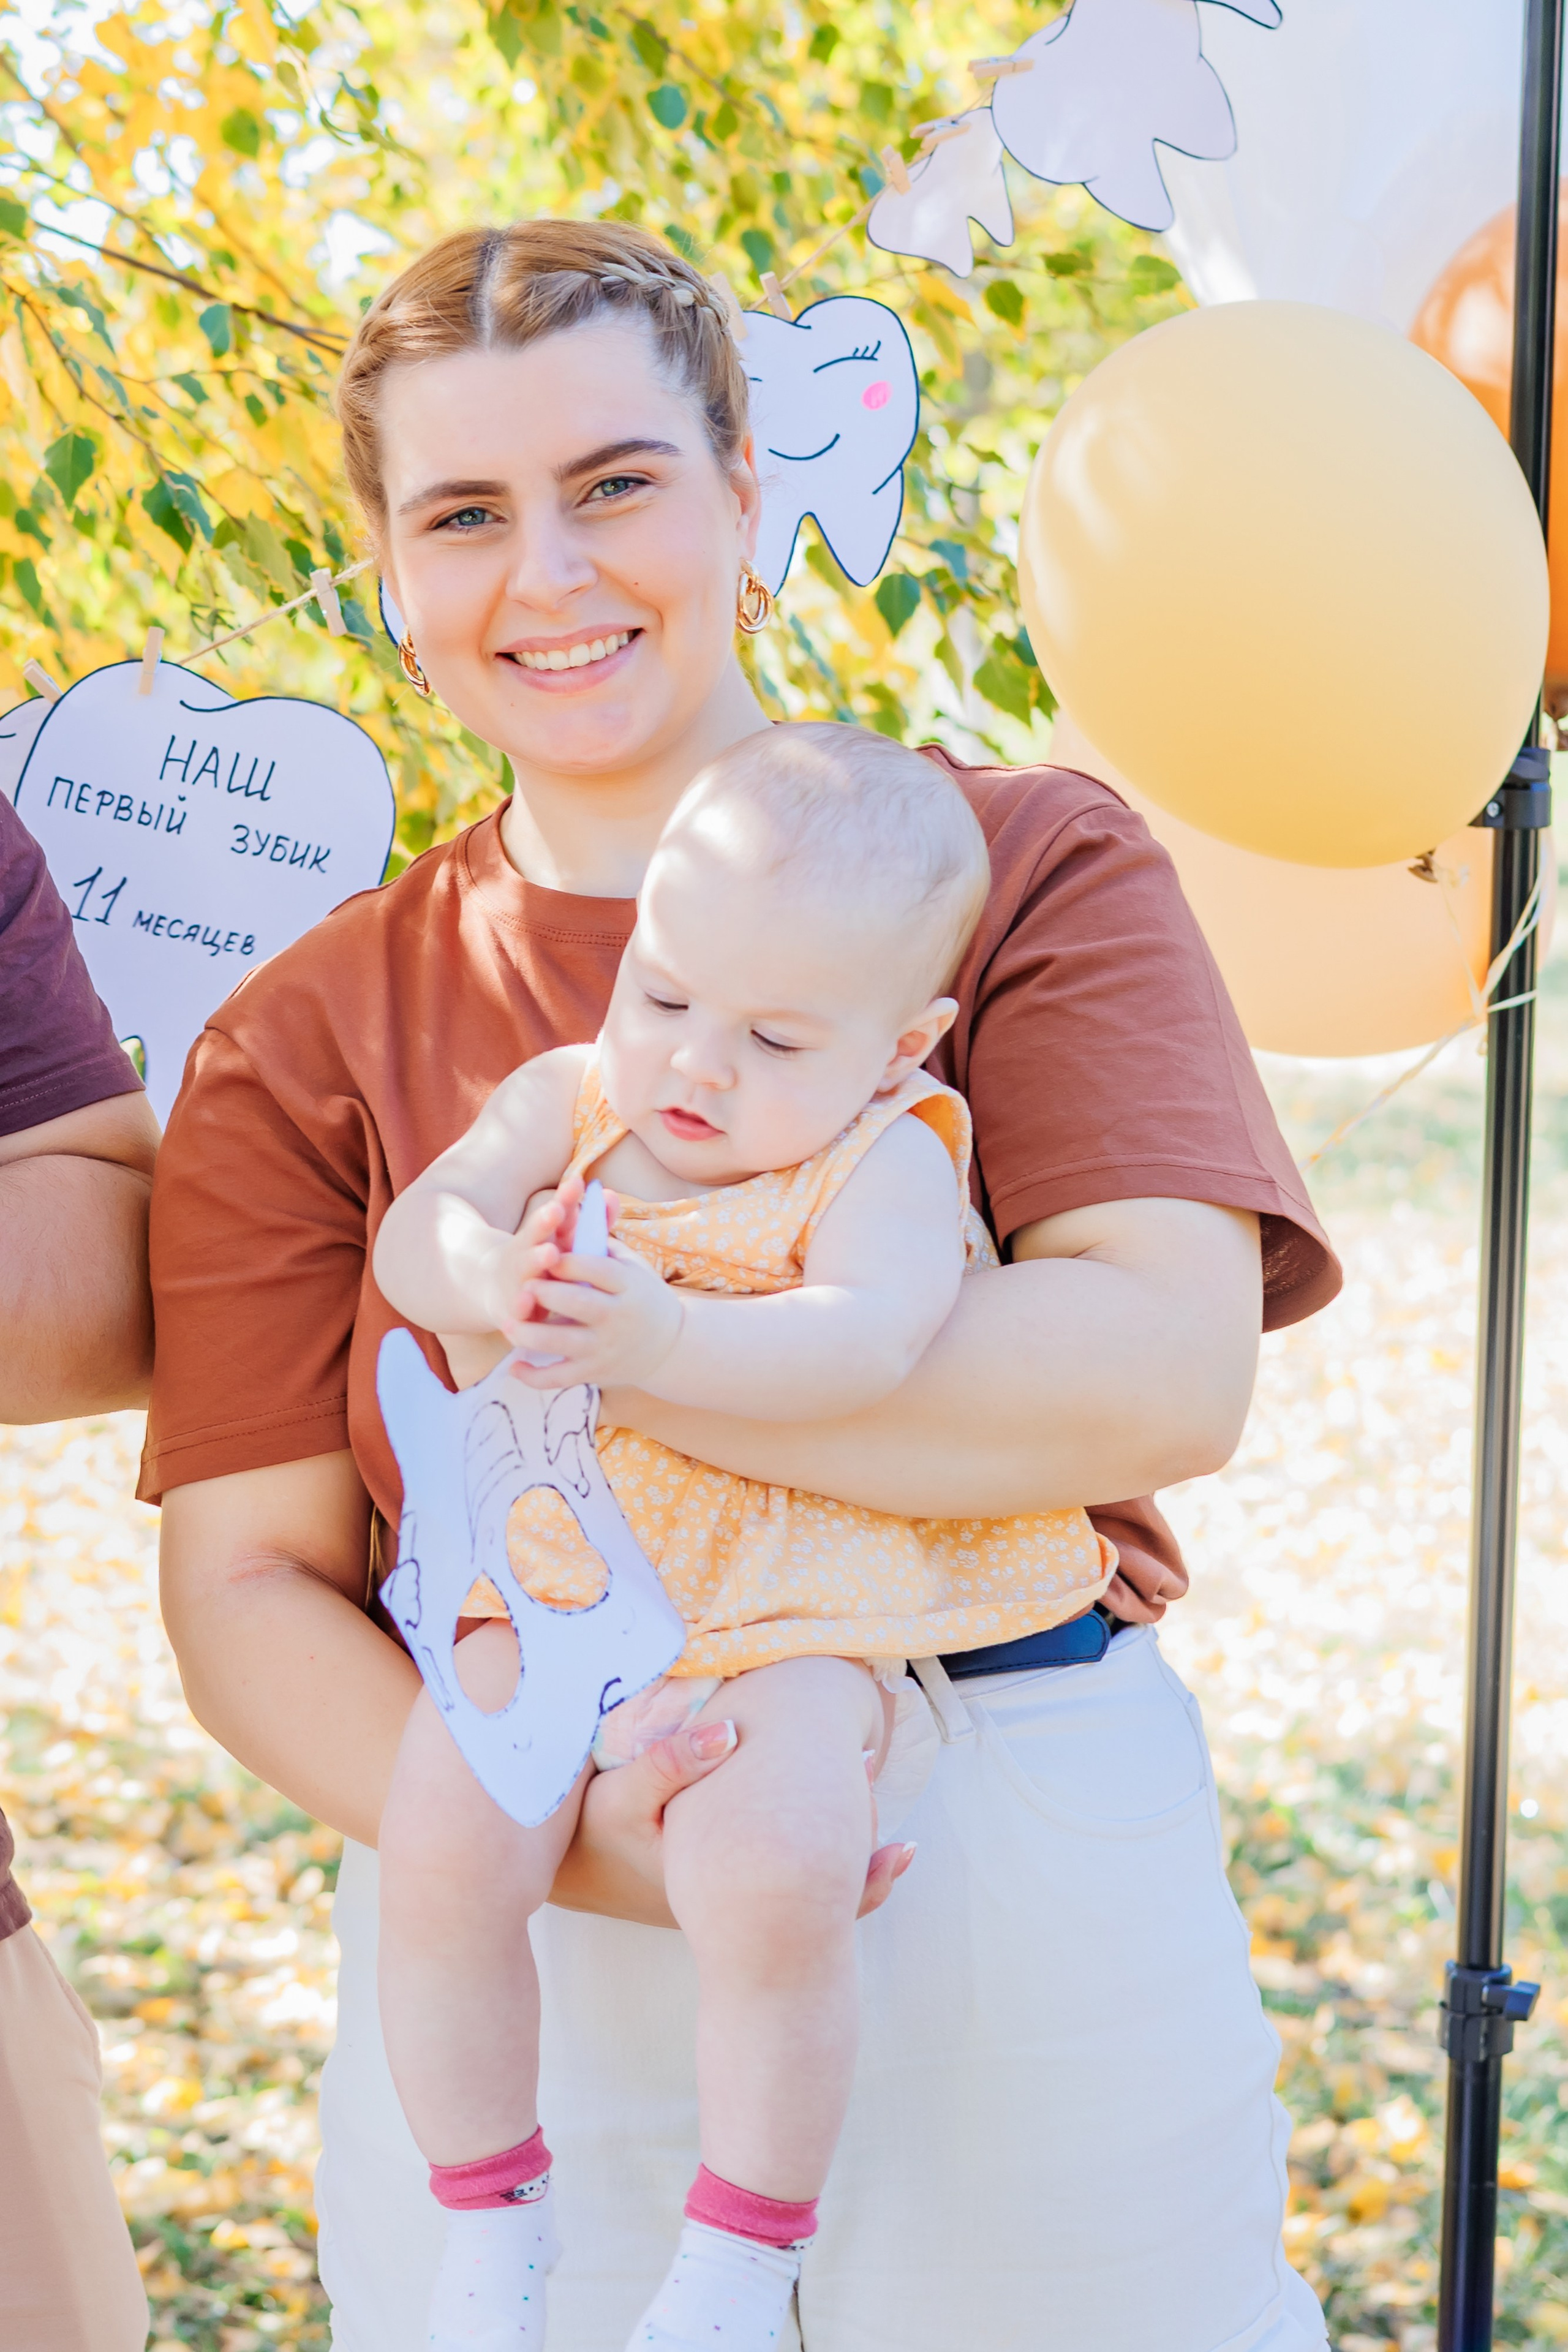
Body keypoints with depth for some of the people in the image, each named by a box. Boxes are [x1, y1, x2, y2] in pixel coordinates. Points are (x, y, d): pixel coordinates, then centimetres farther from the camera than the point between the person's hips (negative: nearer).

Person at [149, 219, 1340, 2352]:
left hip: (1019, 1937, -1)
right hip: (515, 1993, 2)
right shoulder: (302, 1047, 5)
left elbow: (1167, 1373, -16)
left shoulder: (1029, 872, -1)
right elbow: (250, 1583, 0)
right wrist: (550, 1838, -19)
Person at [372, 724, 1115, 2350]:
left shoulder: (886, 1163, -7)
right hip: (550, 1592, 4)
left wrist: (663, 1339, -41)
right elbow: (413, 1232, -5)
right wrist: (486, 1283, -29)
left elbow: (864, 1340, -26)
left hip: (793, 1617, -4)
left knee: (773, 1878, -27)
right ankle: (488, 2221, 10)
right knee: (437, 1848, -16)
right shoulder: (566, 1100, 6)